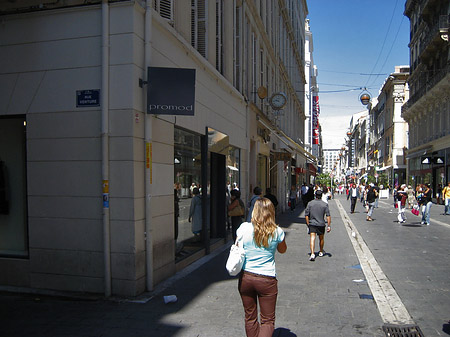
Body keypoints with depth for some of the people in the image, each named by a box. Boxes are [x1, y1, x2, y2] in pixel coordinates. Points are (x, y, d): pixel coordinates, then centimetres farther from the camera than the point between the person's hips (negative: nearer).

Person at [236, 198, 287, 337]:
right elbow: (282, 250, 10)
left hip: (245, 277, 2)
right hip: (267, 280, -1)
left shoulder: (244, 228, -10)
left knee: (250, 318, 18)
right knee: (268, 321, 11)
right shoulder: (277, 232, -10)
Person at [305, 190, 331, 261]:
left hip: (312, 224, 0)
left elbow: (306, 215, -3)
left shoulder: (310, 203, -3)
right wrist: (329, 226, -6)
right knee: (321, 238, 20)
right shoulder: (325, 204, -5)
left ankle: (312, 254, -22)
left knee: (312, 238, -6)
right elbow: (328, 216, -10)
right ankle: (321, 252, 38)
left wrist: (308, 224, 5)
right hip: (321, 224, 1)